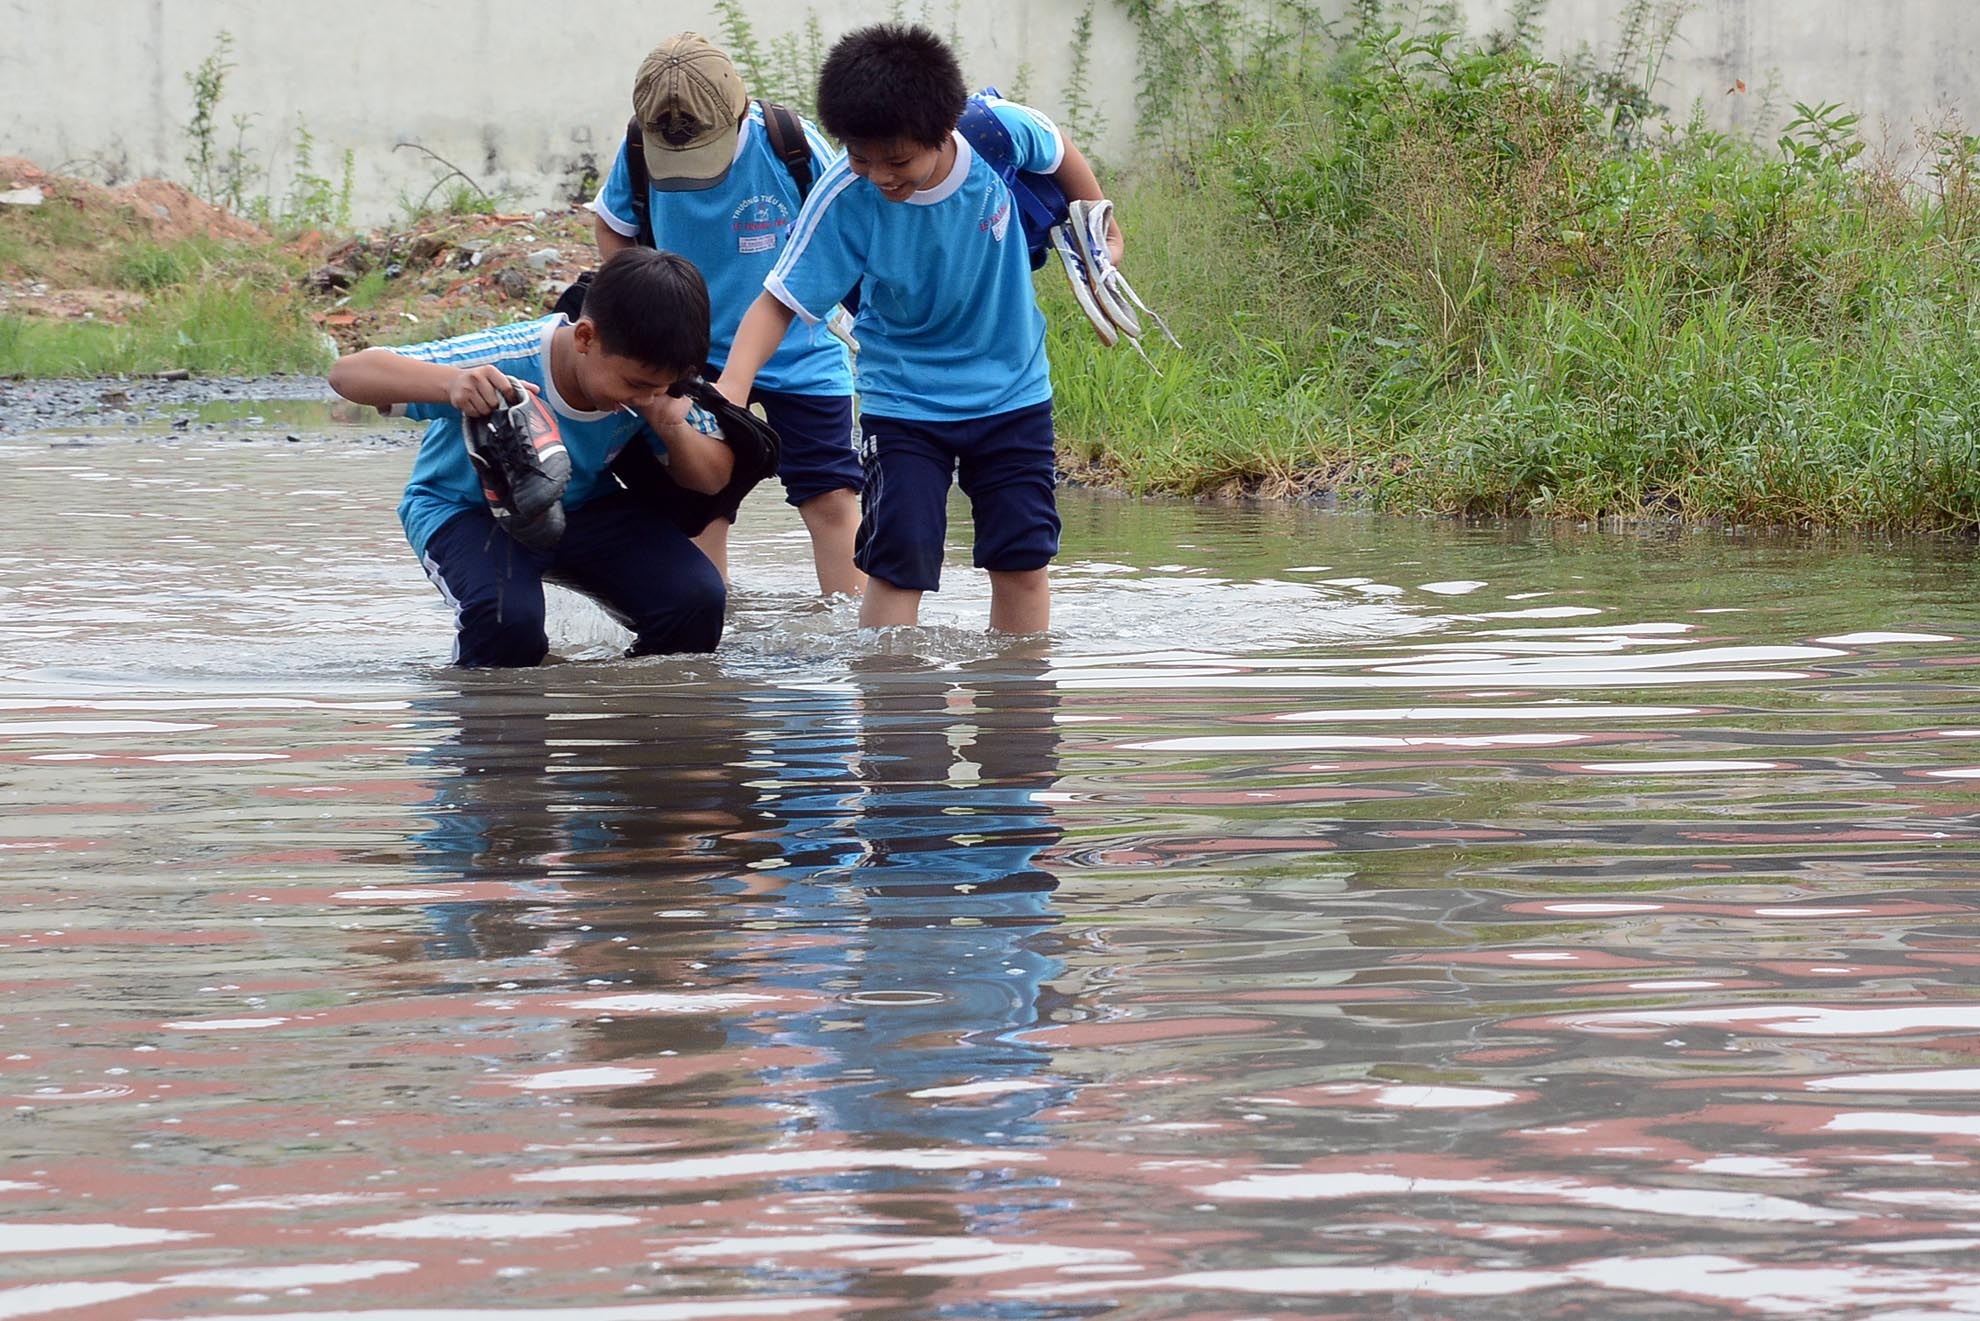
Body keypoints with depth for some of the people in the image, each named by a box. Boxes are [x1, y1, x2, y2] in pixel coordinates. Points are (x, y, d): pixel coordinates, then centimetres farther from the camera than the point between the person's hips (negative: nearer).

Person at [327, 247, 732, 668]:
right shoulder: (507, 362, -33)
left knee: (697, 601, -19)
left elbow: (713, 479, -5)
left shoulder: (653, 384, -19)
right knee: (508, 626, -35)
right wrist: (451, 382, -57)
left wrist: (674, 430, -29)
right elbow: (348, 371, -37)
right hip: (468, 510, -4)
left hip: (583, 509, 4)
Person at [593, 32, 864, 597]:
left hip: (800, 355, -2)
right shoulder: (639, 154, -15)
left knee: (832, 500, -6)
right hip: (696, 358, 2)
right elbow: (610, 225, 7)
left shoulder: (792, 145, -22)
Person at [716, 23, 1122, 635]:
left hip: (1013, 389, 2)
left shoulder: (1002, 131, -22)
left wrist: (1100, 235, 14)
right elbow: (779, 302, -24)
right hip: (904, 400, -2)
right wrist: (731, 387, -40)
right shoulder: (844, 200, -26)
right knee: (899, 560, -13)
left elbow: (1060, 154, 2)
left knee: (1023, 560, 3)